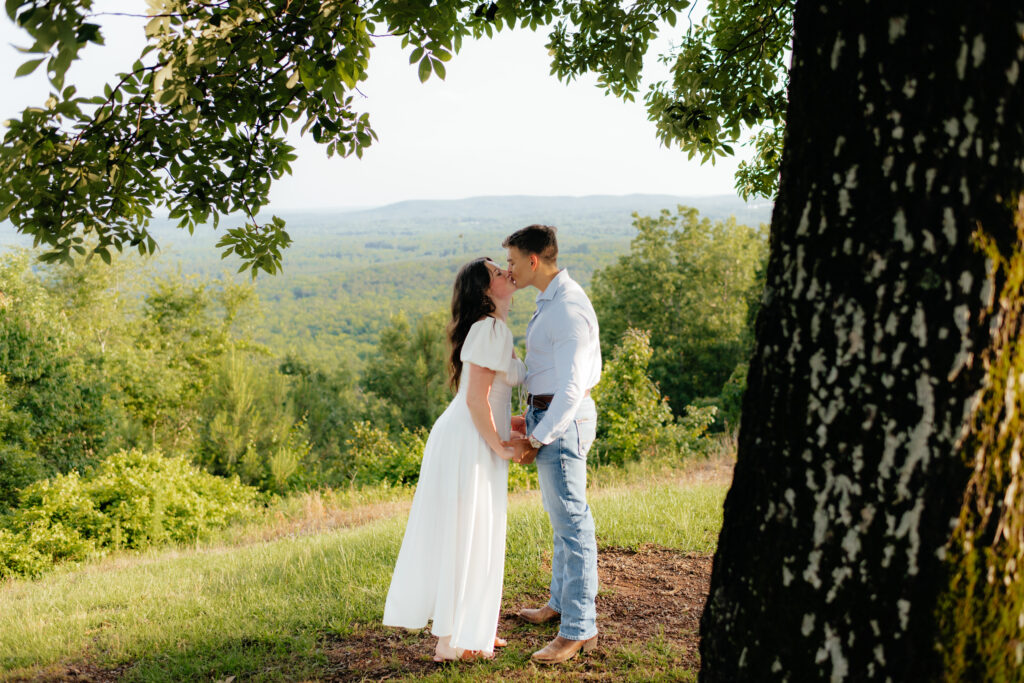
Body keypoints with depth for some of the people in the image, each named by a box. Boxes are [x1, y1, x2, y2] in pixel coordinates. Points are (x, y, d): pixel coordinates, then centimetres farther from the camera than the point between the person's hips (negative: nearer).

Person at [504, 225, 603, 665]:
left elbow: (572, 385, -25)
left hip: (562, 419, -11)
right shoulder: (553, 300, 12)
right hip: (550, 412, 11)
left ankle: (579, 629, 2)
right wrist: (534, 417, 20)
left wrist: (536, 439, -22)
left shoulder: (569, 310, -21)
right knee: (562, 517, 20)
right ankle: (560, 602, 35)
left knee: (571, 521, -5)